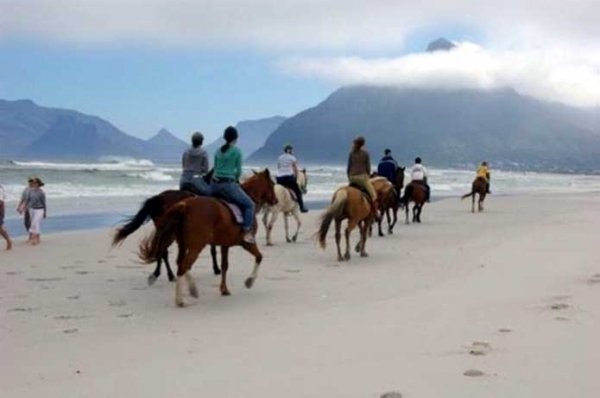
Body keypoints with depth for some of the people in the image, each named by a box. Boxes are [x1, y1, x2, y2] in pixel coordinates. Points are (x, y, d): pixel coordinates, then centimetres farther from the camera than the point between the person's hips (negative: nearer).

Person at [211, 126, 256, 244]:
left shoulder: (218, 151, 13)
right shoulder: (237, 151, -4)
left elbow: (216, 168, 16)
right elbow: (239, 171, -1)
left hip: (215, 185, 6)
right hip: (228, 184, -6)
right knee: (249, 204, 3)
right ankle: (247, 233, -7)